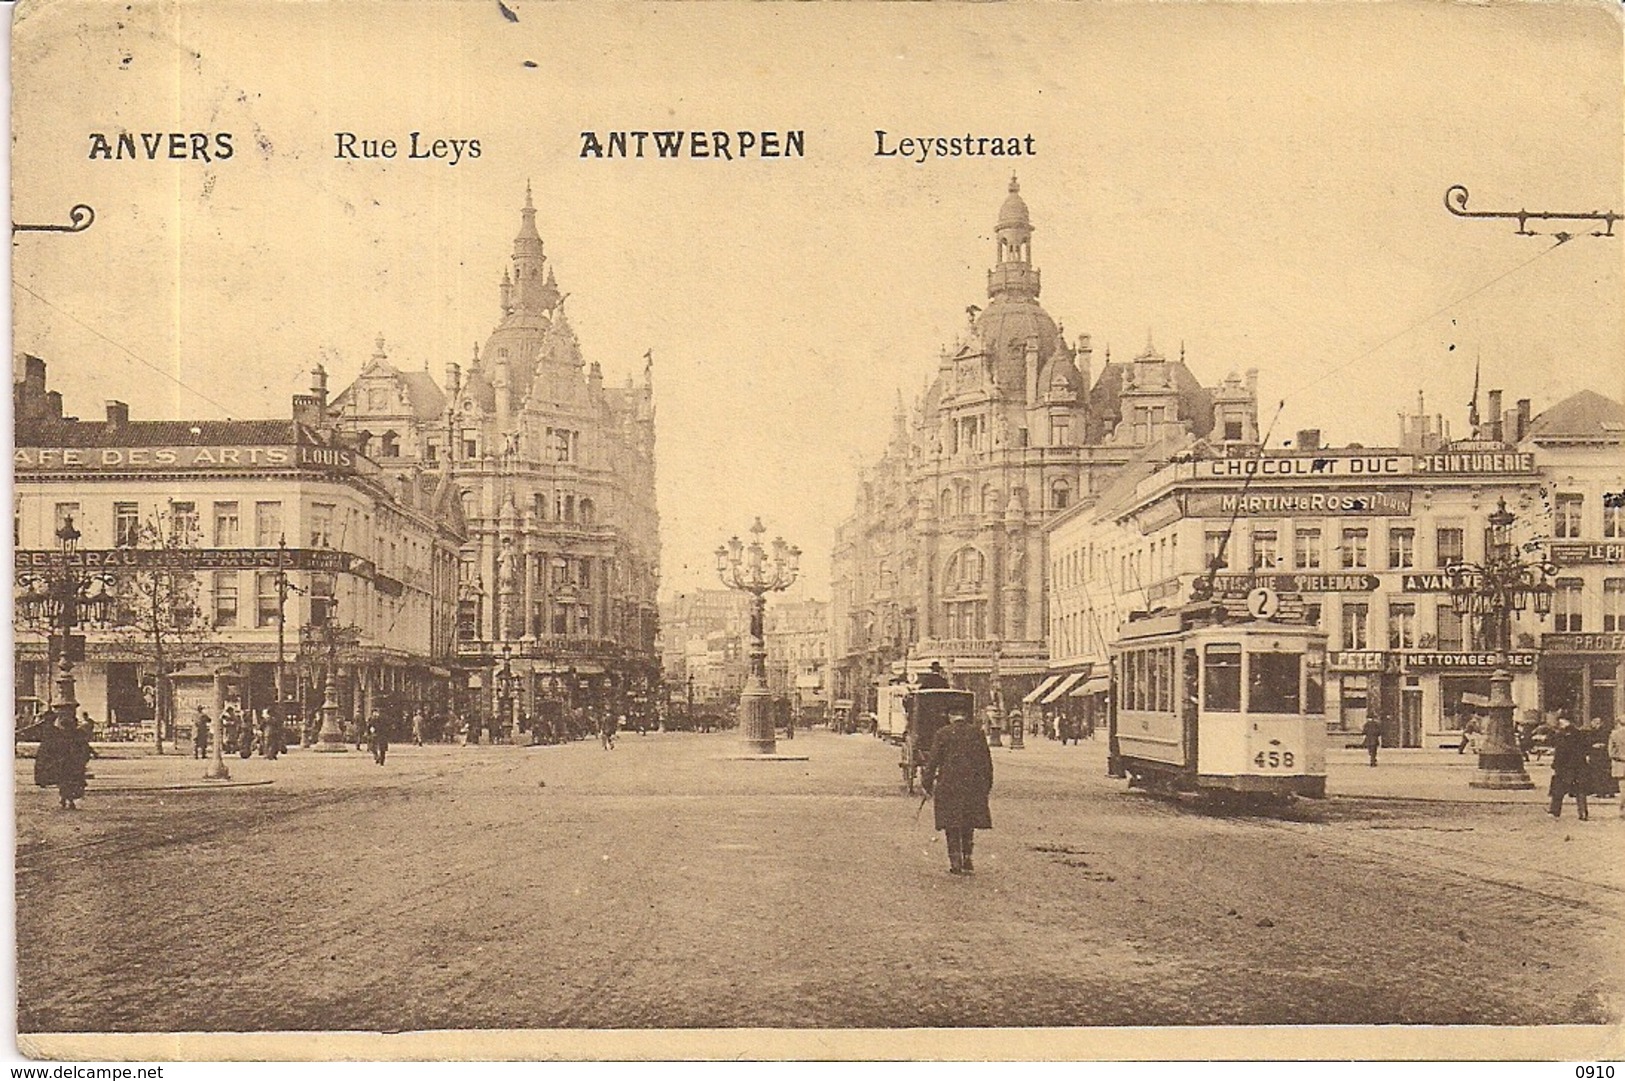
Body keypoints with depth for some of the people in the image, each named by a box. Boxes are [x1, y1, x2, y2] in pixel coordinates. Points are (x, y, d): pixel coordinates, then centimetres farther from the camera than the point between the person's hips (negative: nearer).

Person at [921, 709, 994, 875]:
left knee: (951, 826, 4)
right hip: (973, 785, 2)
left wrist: (927, 783, 4)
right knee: (968, 825, 14)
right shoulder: (977, 733, 2)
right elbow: (986, 761, 6)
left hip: (948, 785, -2)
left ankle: (955, 863, 1)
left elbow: (933, 760, -4)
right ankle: (967, 860, 11)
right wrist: (987, 785, 14)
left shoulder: (943, 733, -4)